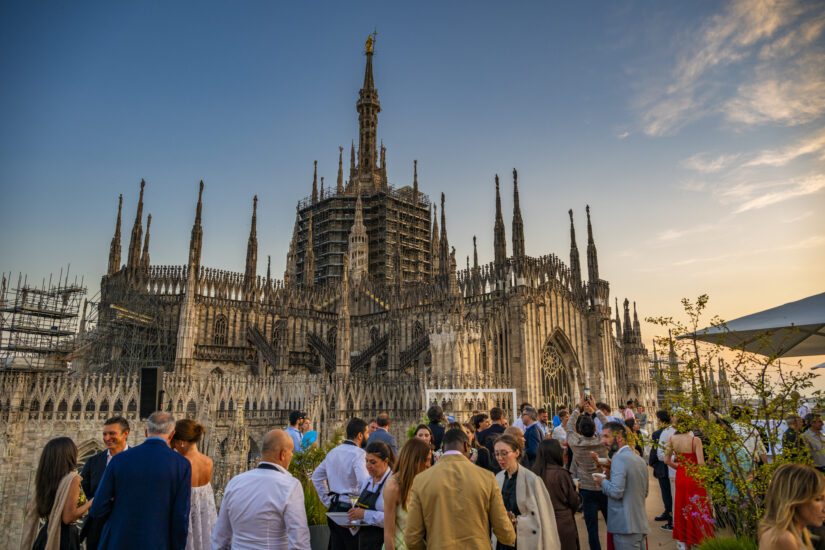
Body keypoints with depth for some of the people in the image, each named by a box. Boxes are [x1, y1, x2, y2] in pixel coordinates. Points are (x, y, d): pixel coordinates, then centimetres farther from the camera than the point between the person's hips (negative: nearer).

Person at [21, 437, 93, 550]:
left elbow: (30, 510, 15)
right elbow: (68, 518, -20)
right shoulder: (72, 478, -18)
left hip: (45, 534, 7)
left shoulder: (45, 478, 4)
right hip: (65, 536, -7)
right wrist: (91, 502, -9)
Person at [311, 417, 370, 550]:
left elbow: (316, 477, 19)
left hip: (334, 508, 8)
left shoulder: (333, 452, 10)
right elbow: (364, 482, -28)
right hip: (351, 509, -8)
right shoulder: (358, 454, -14)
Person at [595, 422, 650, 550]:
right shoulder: (640, 459, 13)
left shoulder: (619, 458, -17)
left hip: (626, 527, -9)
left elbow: (616, 492, -24)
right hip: (641, 525, 9)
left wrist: (603, 482, -5)